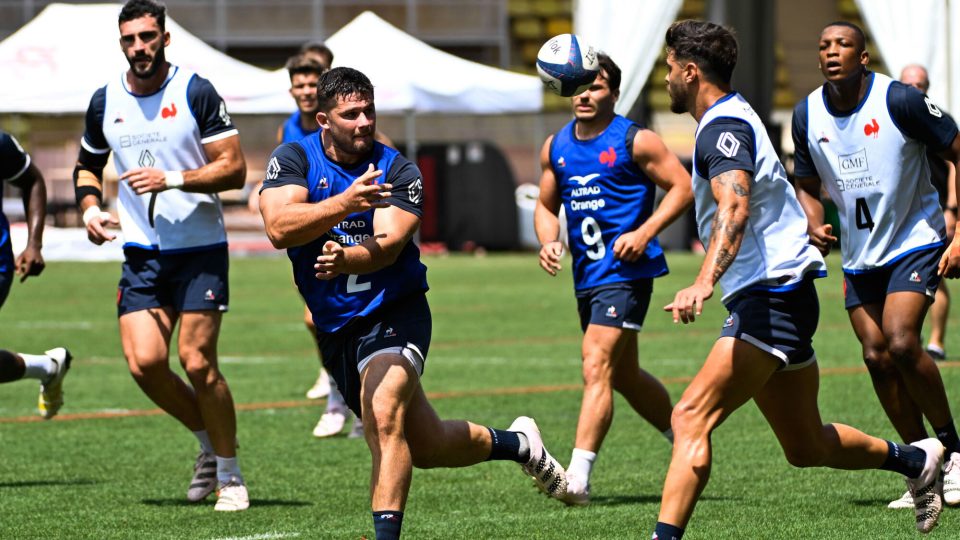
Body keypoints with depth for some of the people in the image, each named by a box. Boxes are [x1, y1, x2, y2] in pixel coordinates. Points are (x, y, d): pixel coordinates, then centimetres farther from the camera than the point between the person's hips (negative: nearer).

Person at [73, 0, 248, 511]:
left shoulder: (196, 93, -7)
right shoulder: (105, 101, 7)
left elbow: (233, 168, -10)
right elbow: (87, 164, 24)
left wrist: (172, 179, -21)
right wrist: (90, 207, 5)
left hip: (200, 247, -4)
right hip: (140, 252, 4)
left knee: (196, 361, -11)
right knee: (144, 361, -9)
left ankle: (229, 473, 6)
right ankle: (209, 441, 17)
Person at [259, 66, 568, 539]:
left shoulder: (397, 170, -9)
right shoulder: (294, 159, -5)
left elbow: (387, 245, -24)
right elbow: (279, 228, -23)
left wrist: (344, 260, -45)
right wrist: (344, 204, -37)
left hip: (393, 311, -3)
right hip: (335, 326, 3)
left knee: (384, 423, -28)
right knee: (425, 446, 13)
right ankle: (516, 443, 39)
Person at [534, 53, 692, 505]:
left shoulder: (635, 141, -6)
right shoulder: (556, 147, 12)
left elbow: (683, 187, -5)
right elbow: (546, 205, 21)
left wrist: (644, 233, -16)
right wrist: (549, 243, 0)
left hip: (626, 271, -8)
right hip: (587, 276, 8)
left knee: (596, 368, -19)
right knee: (624, 376, 19)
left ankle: (577, 475, -25)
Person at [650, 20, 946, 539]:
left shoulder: (723, 127, -14)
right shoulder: (732, 119, 19)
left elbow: (735, 208, -32)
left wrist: (704, 282, -45)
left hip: (771, 301, -11)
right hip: (778, 300, 11)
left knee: (691, 418, -22)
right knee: (806, 447, 19)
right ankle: (916, 460, 35)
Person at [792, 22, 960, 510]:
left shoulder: (899, 100, -17)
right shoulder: (807, 115, -1)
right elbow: (807, 185, 14)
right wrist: (814, 227, -8)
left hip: (915, 241, -5)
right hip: (859, 255, 5)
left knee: (901, 342, -22)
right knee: (876, 357, -1)